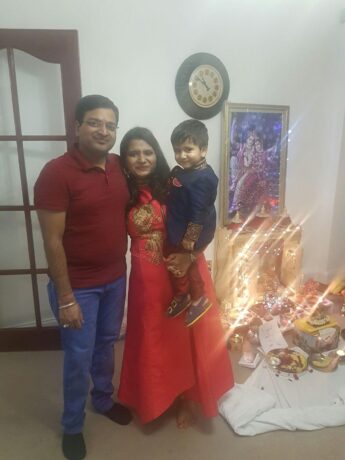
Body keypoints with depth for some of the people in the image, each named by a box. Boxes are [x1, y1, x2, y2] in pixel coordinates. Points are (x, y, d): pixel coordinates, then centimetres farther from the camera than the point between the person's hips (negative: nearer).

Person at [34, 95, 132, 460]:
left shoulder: (119, 166, 1)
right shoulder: (56, 173, -19)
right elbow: (52, 241, -19)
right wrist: (65, 298, -17)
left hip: (116, 278, 6)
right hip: (78, 285, -5)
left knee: (106, 344, 24)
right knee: (79, 357, 11)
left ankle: (103, 399, 50)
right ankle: (72, 426, 38)